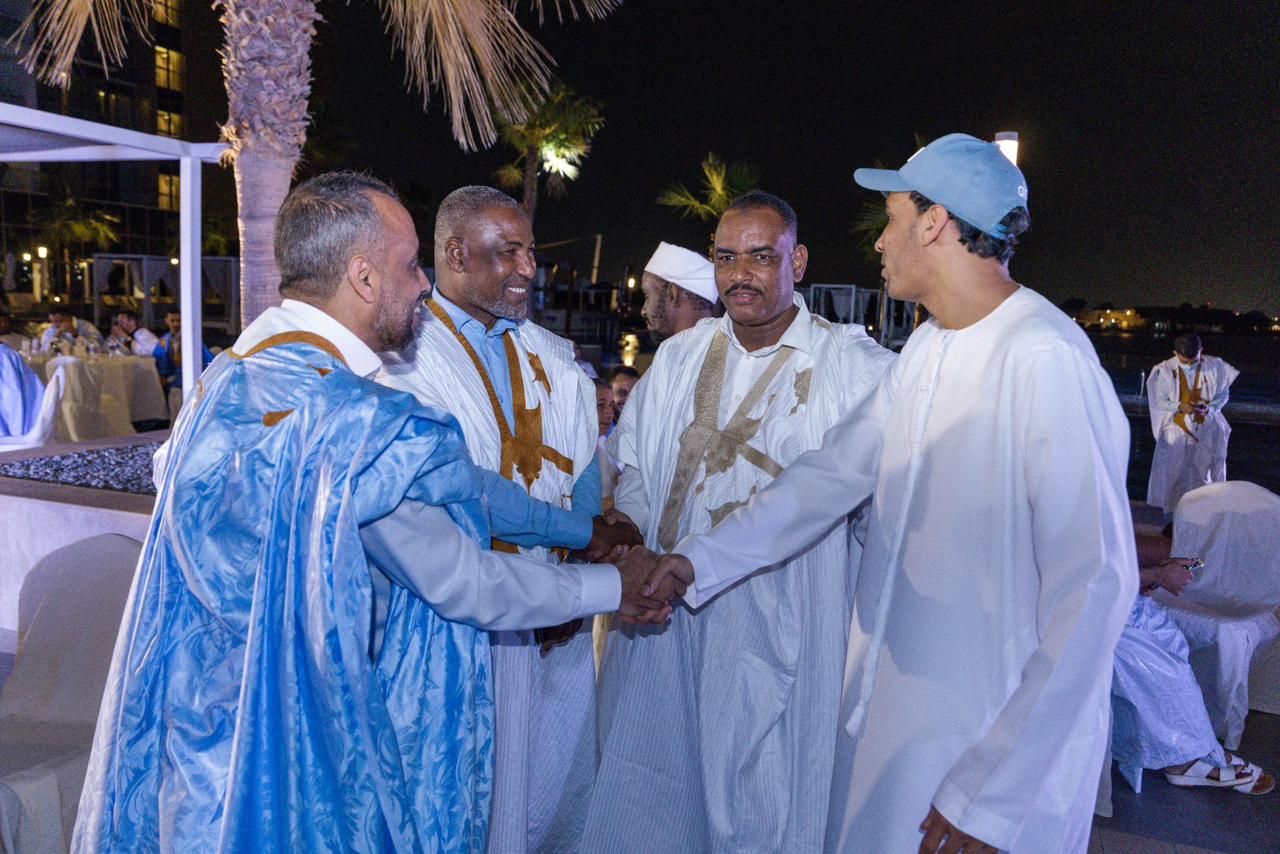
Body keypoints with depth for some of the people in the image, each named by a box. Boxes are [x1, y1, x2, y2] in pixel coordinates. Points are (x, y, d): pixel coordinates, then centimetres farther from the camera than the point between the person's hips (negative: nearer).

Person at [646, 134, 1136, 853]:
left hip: (999, 738, -7)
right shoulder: (927, 349, 6)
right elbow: (838, 471, 10)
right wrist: (705, 558, 4)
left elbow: (1095, 584, -24)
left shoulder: (1047, 360, -21)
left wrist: (992, 795, -22)